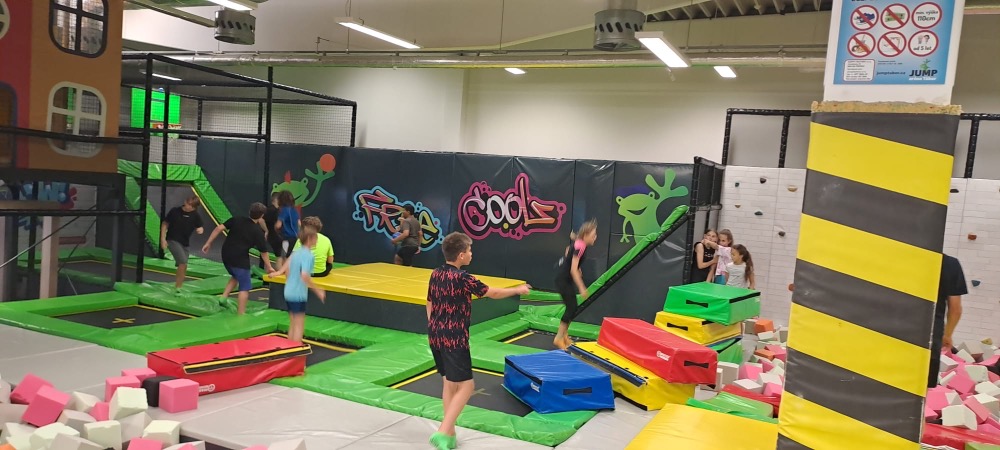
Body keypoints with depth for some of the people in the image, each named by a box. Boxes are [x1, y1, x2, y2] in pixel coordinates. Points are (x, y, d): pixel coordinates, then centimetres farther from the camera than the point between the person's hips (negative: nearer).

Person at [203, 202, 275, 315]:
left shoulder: (236, 220, 4)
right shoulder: (258, 231, -7)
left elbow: (219, 228, -3)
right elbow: (264, 252, -2)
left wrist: (208, 243, 4)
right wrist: (269, 267, 10)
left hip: (226, 256, 6)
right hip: (240, 260, -6)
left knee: (235, 277, 31)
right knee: (245, 287, 4)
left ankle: (224, 297, 16)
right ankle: (240, 314, 3)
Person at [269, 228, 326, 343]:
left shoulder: (296, 251, 7)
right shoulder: (308, 255, -18)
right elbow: (304, 276, -29)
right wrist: (318, 290, -24)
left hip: (289, 292, 8)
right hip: (299, 294, -8)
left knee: (292, 325, 19)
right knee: (299, 326, -1)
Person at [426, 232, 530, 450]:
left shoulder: (435, 274, 6)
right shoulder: (462, 278, -17)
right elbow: (492, 293, -7)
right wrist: (518, 290, 7)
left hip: (436, 336, 8)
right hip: (454, 339, -8)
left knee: (449, 383, 18)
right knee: (466, 385, -2)